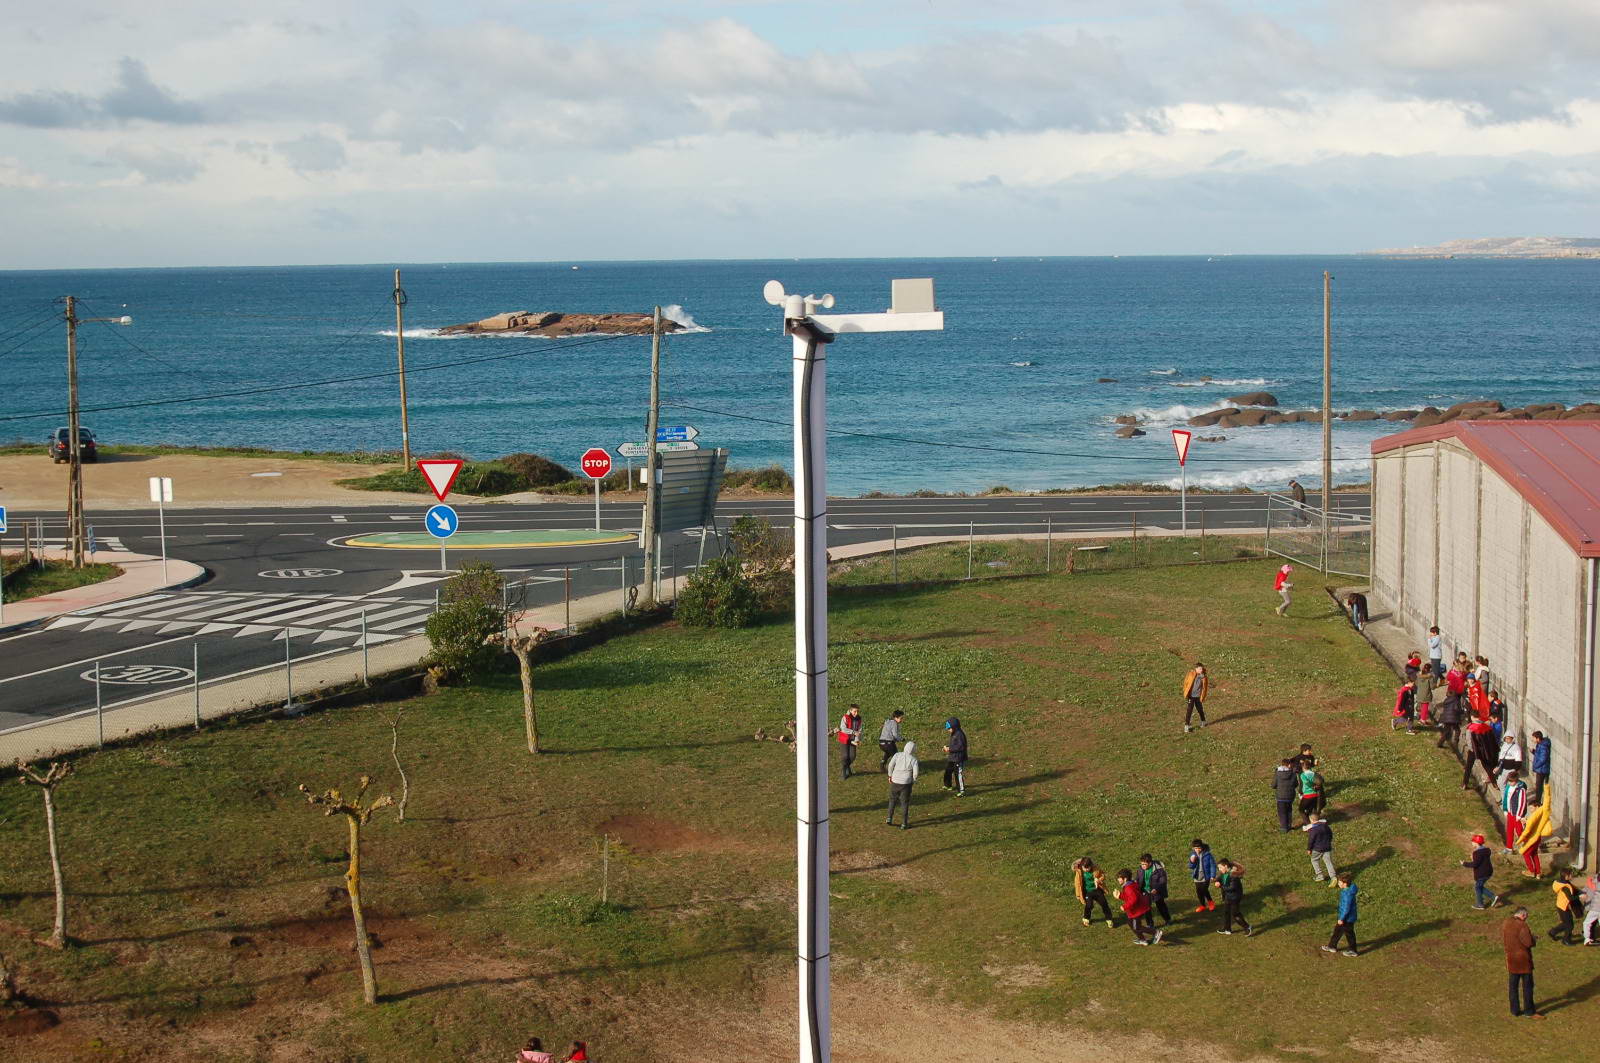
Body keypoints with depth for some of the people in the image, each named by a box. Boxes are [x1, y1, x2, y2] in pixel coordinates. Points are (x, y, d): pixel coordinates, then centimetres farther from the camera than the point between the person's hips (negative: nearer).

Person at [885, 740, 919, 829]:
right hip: (906, 784, -2)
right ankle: (904, 824, 8)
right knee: (904, 803, 6)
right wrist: (913, 779, 5)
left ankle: (889, 819, 21)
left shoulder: (897, 755, -2)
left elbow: (891, 765, -11)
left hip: (894, 781, 2)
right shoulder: (913, 759, -6)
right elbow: (916, 772, -13)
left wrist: (890, 776, 3)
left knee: (892, 800, 23)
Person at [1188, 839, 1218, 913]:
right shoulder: (1193, 854, -3)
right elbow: (1191, 867, 2)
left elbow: (1213, 865, -9)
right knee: (1199, 892, 11)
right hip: (1197, 877, 5)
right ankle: (1202, 905, 33)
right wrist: (1192, 861, -20)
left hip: (1206, 876, -5)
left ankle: (1210, 902, 15)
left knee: (1204, 890, -14)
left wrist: (1213, 876, -13)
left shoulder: (1207, 854, -15)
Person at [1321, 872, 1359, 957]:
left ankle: (1352, 950, 28)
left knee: (1349, 934, 10)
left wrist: (1341, 919, -18)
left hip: (1347, 918, -10)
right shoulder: (1347, 889, -3)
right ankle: (1332, 946, 37)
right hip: (1342, 915, 10)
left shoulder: (1348, 894, -34)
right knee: (1337, 931, 22)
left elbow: (1346, 908, -28)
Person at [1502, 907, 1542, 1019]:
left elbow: (1502, 938, 16)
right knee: (1528, 985, 3)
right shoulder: (1522, 926, -20)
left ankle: (1515, 1010, 20)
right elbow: (1529, 943, -22)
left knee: (1513, 985, 14)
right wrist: (1532, 936, -2)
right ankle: (1529, 1011, 7)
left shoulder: (1506, 923, 3)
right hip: (1523, 959, -7)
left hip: (1511, 959, 7)